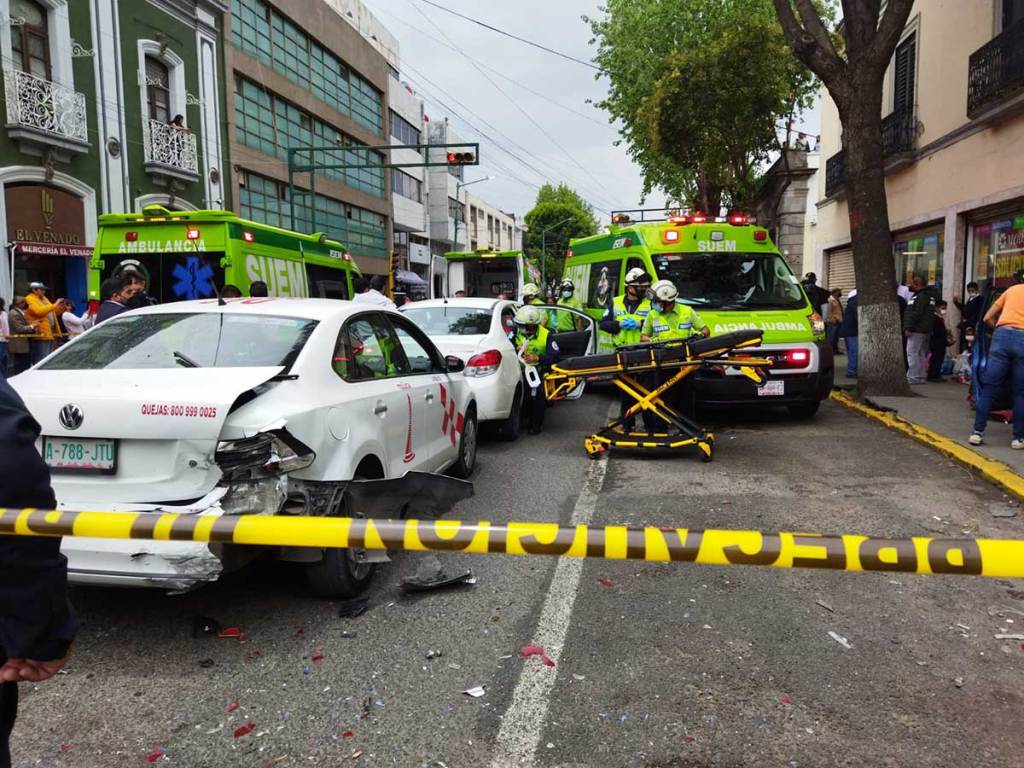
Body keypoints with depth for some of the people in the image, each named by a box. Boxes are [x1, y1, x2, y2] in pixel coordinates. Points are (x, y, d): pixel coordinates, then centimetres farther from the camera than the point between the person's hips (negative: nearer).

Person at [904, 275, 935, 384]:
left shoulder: (920, 297, -14)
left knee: (912, 353, -10)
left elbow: (915, 314, -21)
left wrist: (909, 328, -19)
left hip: (917, 330, -11)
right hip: (926, 330, 11)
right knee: (921, 354, 13)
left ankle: (913, 377, -12)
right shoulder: (929, 296, 20)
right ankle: (921, 376, 17)